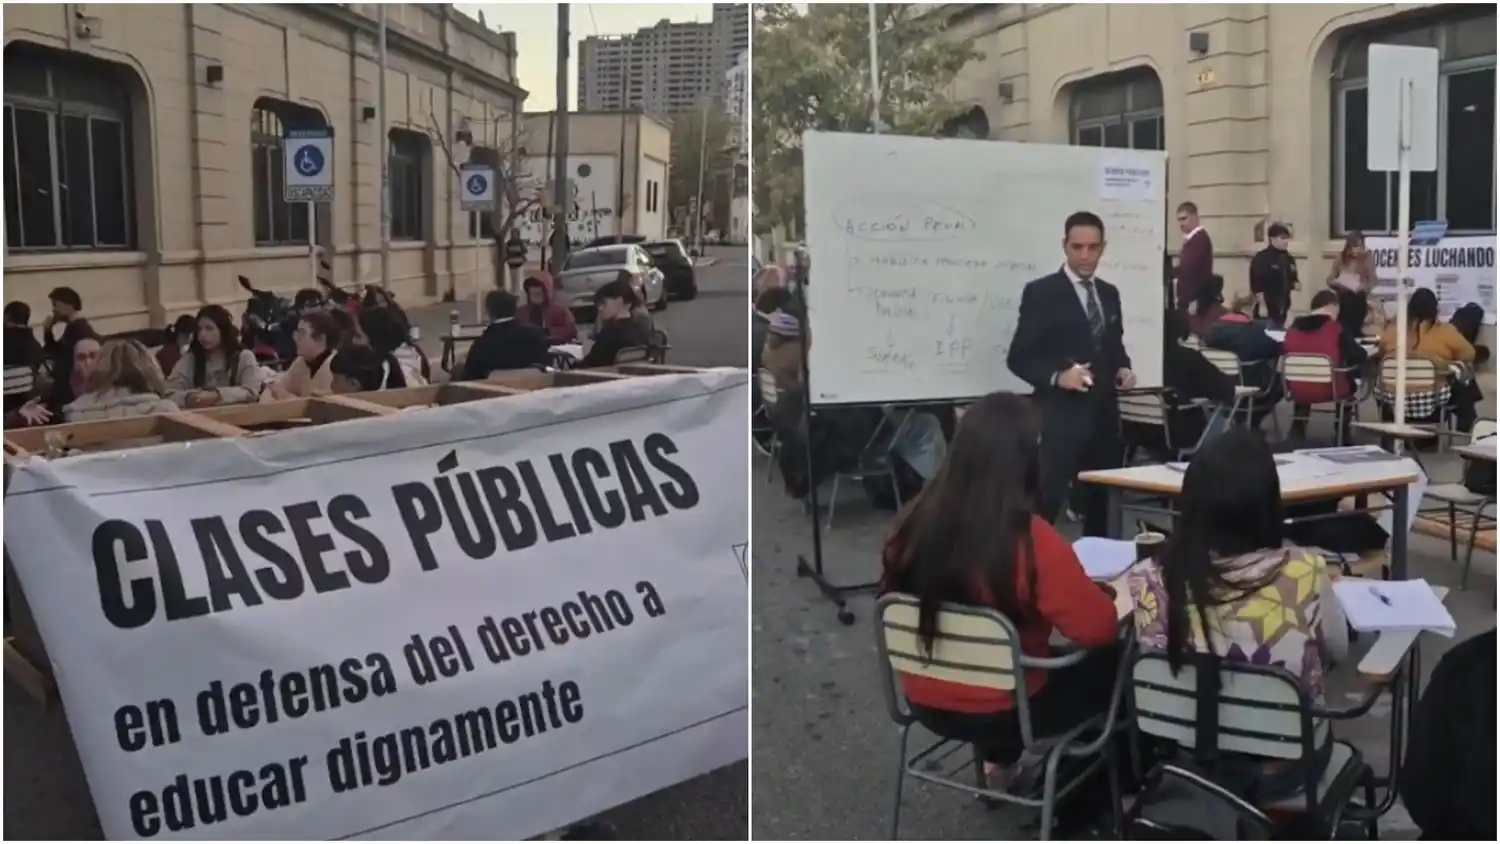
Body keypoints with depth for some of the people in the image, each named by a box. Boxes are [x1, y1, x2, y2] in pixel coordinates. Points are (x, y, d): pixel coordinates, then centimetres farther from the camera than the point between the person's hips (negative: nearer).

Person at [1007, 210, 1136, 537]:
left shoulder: (1109, 294, 14)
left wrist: (1123, 368, 2)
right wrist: (1056, 376, -23)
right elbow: (1019, 357, -8)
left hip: (1104, 415, 7)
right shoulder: (1040, 292, -6)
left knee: (1099, 503, 13)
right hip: (1060, 417, -6)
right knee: (1045, 504, -12)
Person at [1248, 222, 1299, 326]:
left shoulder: (1289, 258, 12)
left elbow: (1291, 280, 23)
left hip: (1282, 307, 8)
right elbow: (1257, 284, -15)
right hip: (1267, 307, -8)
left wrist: (1295, 284, -1)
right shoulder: (1261, 258, -11)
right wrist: (1262, 305, -18)